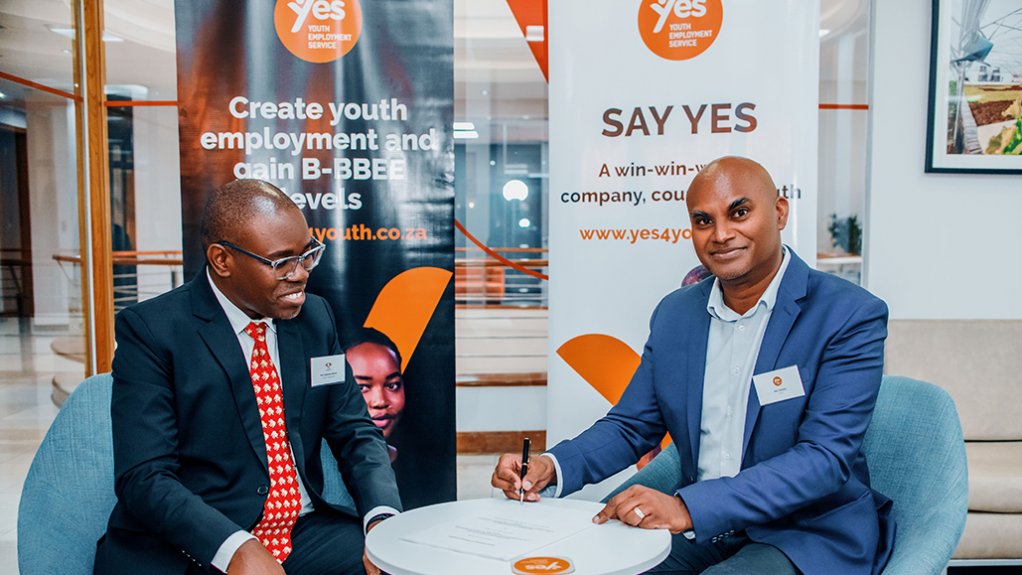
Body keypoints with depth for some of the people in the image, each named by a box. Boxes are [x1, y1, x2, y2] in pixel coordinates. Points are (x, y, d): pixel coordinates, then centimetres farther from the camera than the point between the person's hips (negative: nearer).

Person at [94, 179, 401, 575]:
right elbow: (144, 477, -14)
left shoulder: (315, 316, 5)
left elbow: (356, 433, 7)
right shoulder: (150, 330, -9)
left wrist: (382, 517, -11)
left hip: (302, 536, 4)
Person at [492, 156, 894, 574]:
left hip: (809, 532, -4)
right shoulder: (674, 314, 4)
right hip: (697, 526, 4)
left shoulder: (850, 315, -12)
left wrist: (687, 507, -32)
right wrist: (553, 467, -11)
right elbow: (631, 426, 9)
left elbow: (825, 457, -20)